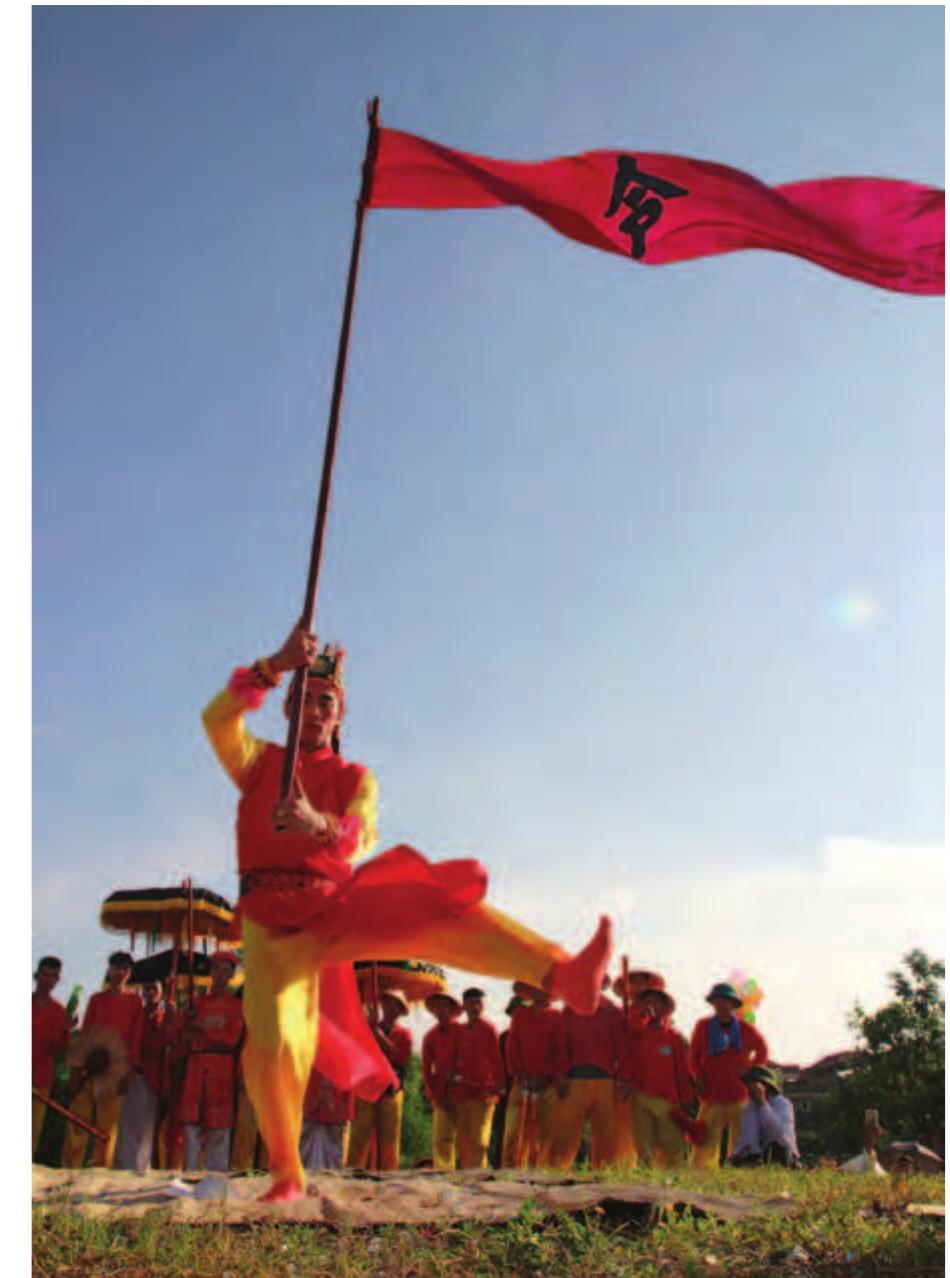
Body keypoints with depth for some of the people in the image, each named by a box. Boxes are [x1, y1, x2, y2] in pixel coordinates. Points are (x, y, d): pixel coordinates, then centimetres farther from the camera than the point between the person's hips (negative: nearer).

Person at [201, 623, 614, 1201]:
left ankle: (565, 975, -25)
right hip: (274, 925, -1)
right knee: (275, 1044, -16)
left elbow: (360, 836, -12)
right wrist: (277, 665, -26)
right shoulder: (258, 761, 10)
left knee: (442, 911, -18)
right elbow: (218, 718, -12)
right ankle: (286, 1175, 1)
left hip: (336, 908, 1)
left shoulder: (354, 778, 10)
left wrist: (317, 824, -36)